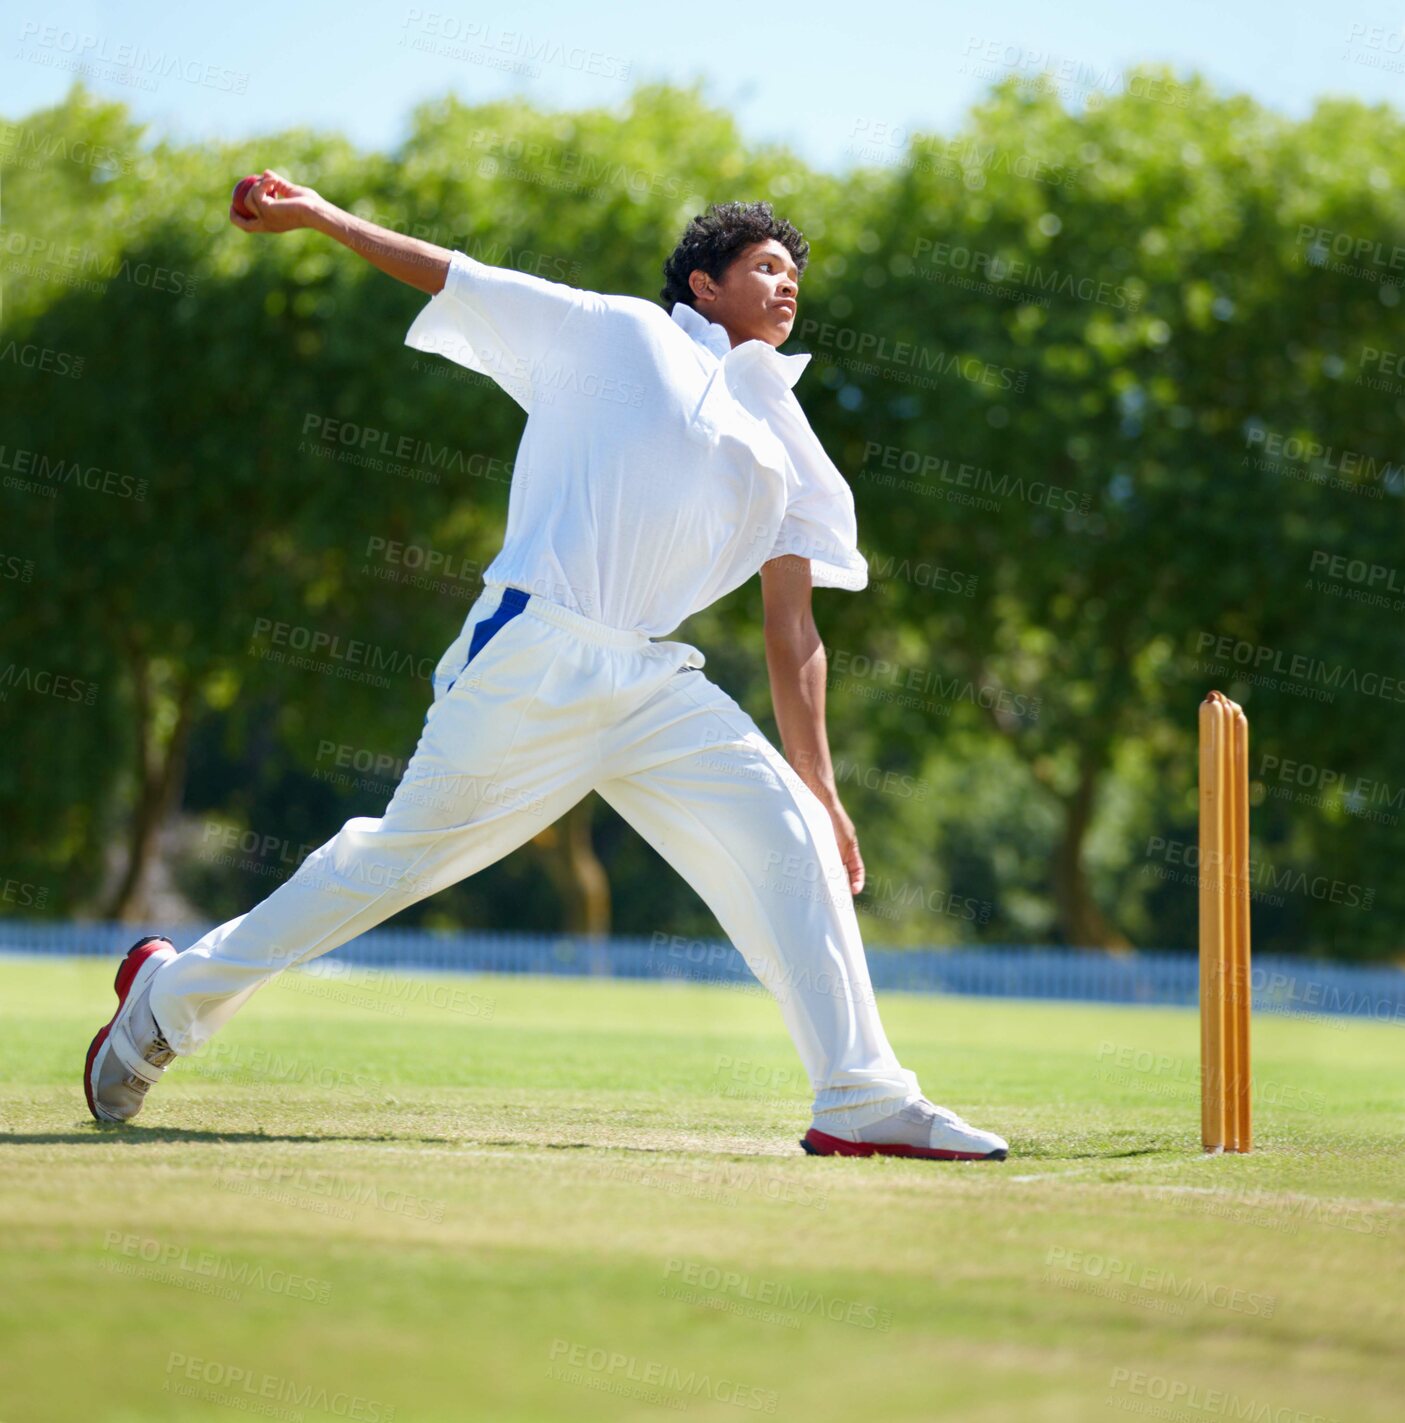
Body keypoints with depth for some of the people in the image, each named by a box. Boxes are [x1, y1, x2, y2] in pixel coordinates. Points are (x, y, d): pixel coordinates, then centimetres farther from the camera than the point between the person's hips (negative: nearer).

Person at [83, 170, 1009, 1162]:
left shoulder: (786, 444, 20)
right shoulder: (615, 335, 10)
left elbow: (792, 626, 17)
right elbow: (453, 277, 13)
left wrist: (820, 789, 10)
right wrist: (320, 215, 4)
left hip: (655, 688, 5)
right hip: (531, 660, -5)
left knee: (788, 833, -10)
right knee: (405, 853, 0)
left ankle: (862, 1102, -10)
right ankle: (172, 995, 15)